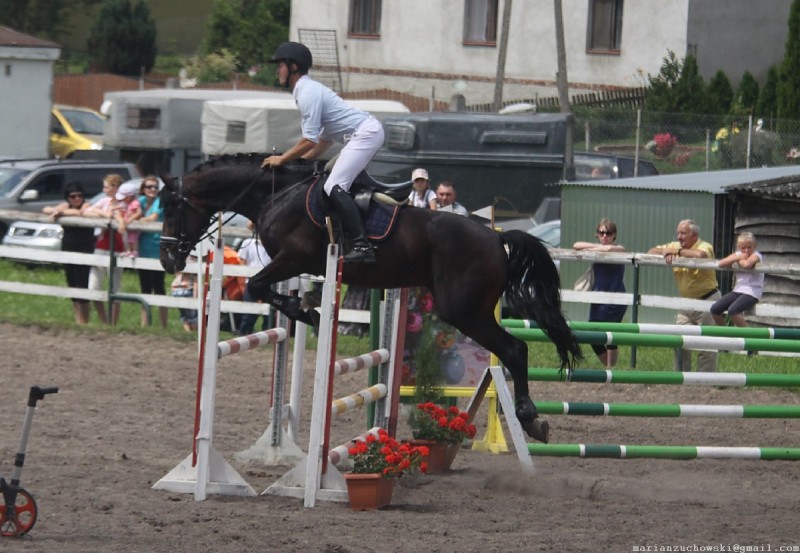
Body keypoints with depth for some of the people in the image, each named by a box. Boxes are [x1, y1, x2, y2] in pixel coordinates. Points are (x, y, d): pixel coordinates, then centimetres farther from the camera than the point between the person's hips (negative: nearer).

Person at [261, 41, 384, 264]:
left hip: (366, 133, -11)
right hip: (368, 131, 11)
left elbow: (310, 140, -18)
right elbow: (325, 138, 23)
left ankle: (362, 245, -27)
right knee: (337, 185, 18)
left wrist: (282, 159, -7)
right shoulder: (307, 90, 19)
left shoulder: (308, 92, -13)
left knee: (334, 187, -18)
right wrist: (300, 161, 19)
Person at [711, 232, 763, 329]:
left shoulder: (756, 255, -8)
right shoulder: (738, 254, 11)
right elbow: (720, 263, -3)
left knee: (732, 311, -30)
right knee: (715, 309, -5)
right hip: (738, 290, 8)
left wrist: (740, 260, -11)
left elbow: (747, 264, -33)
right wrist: (738, 258, -10)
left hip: (752, 292, -8)